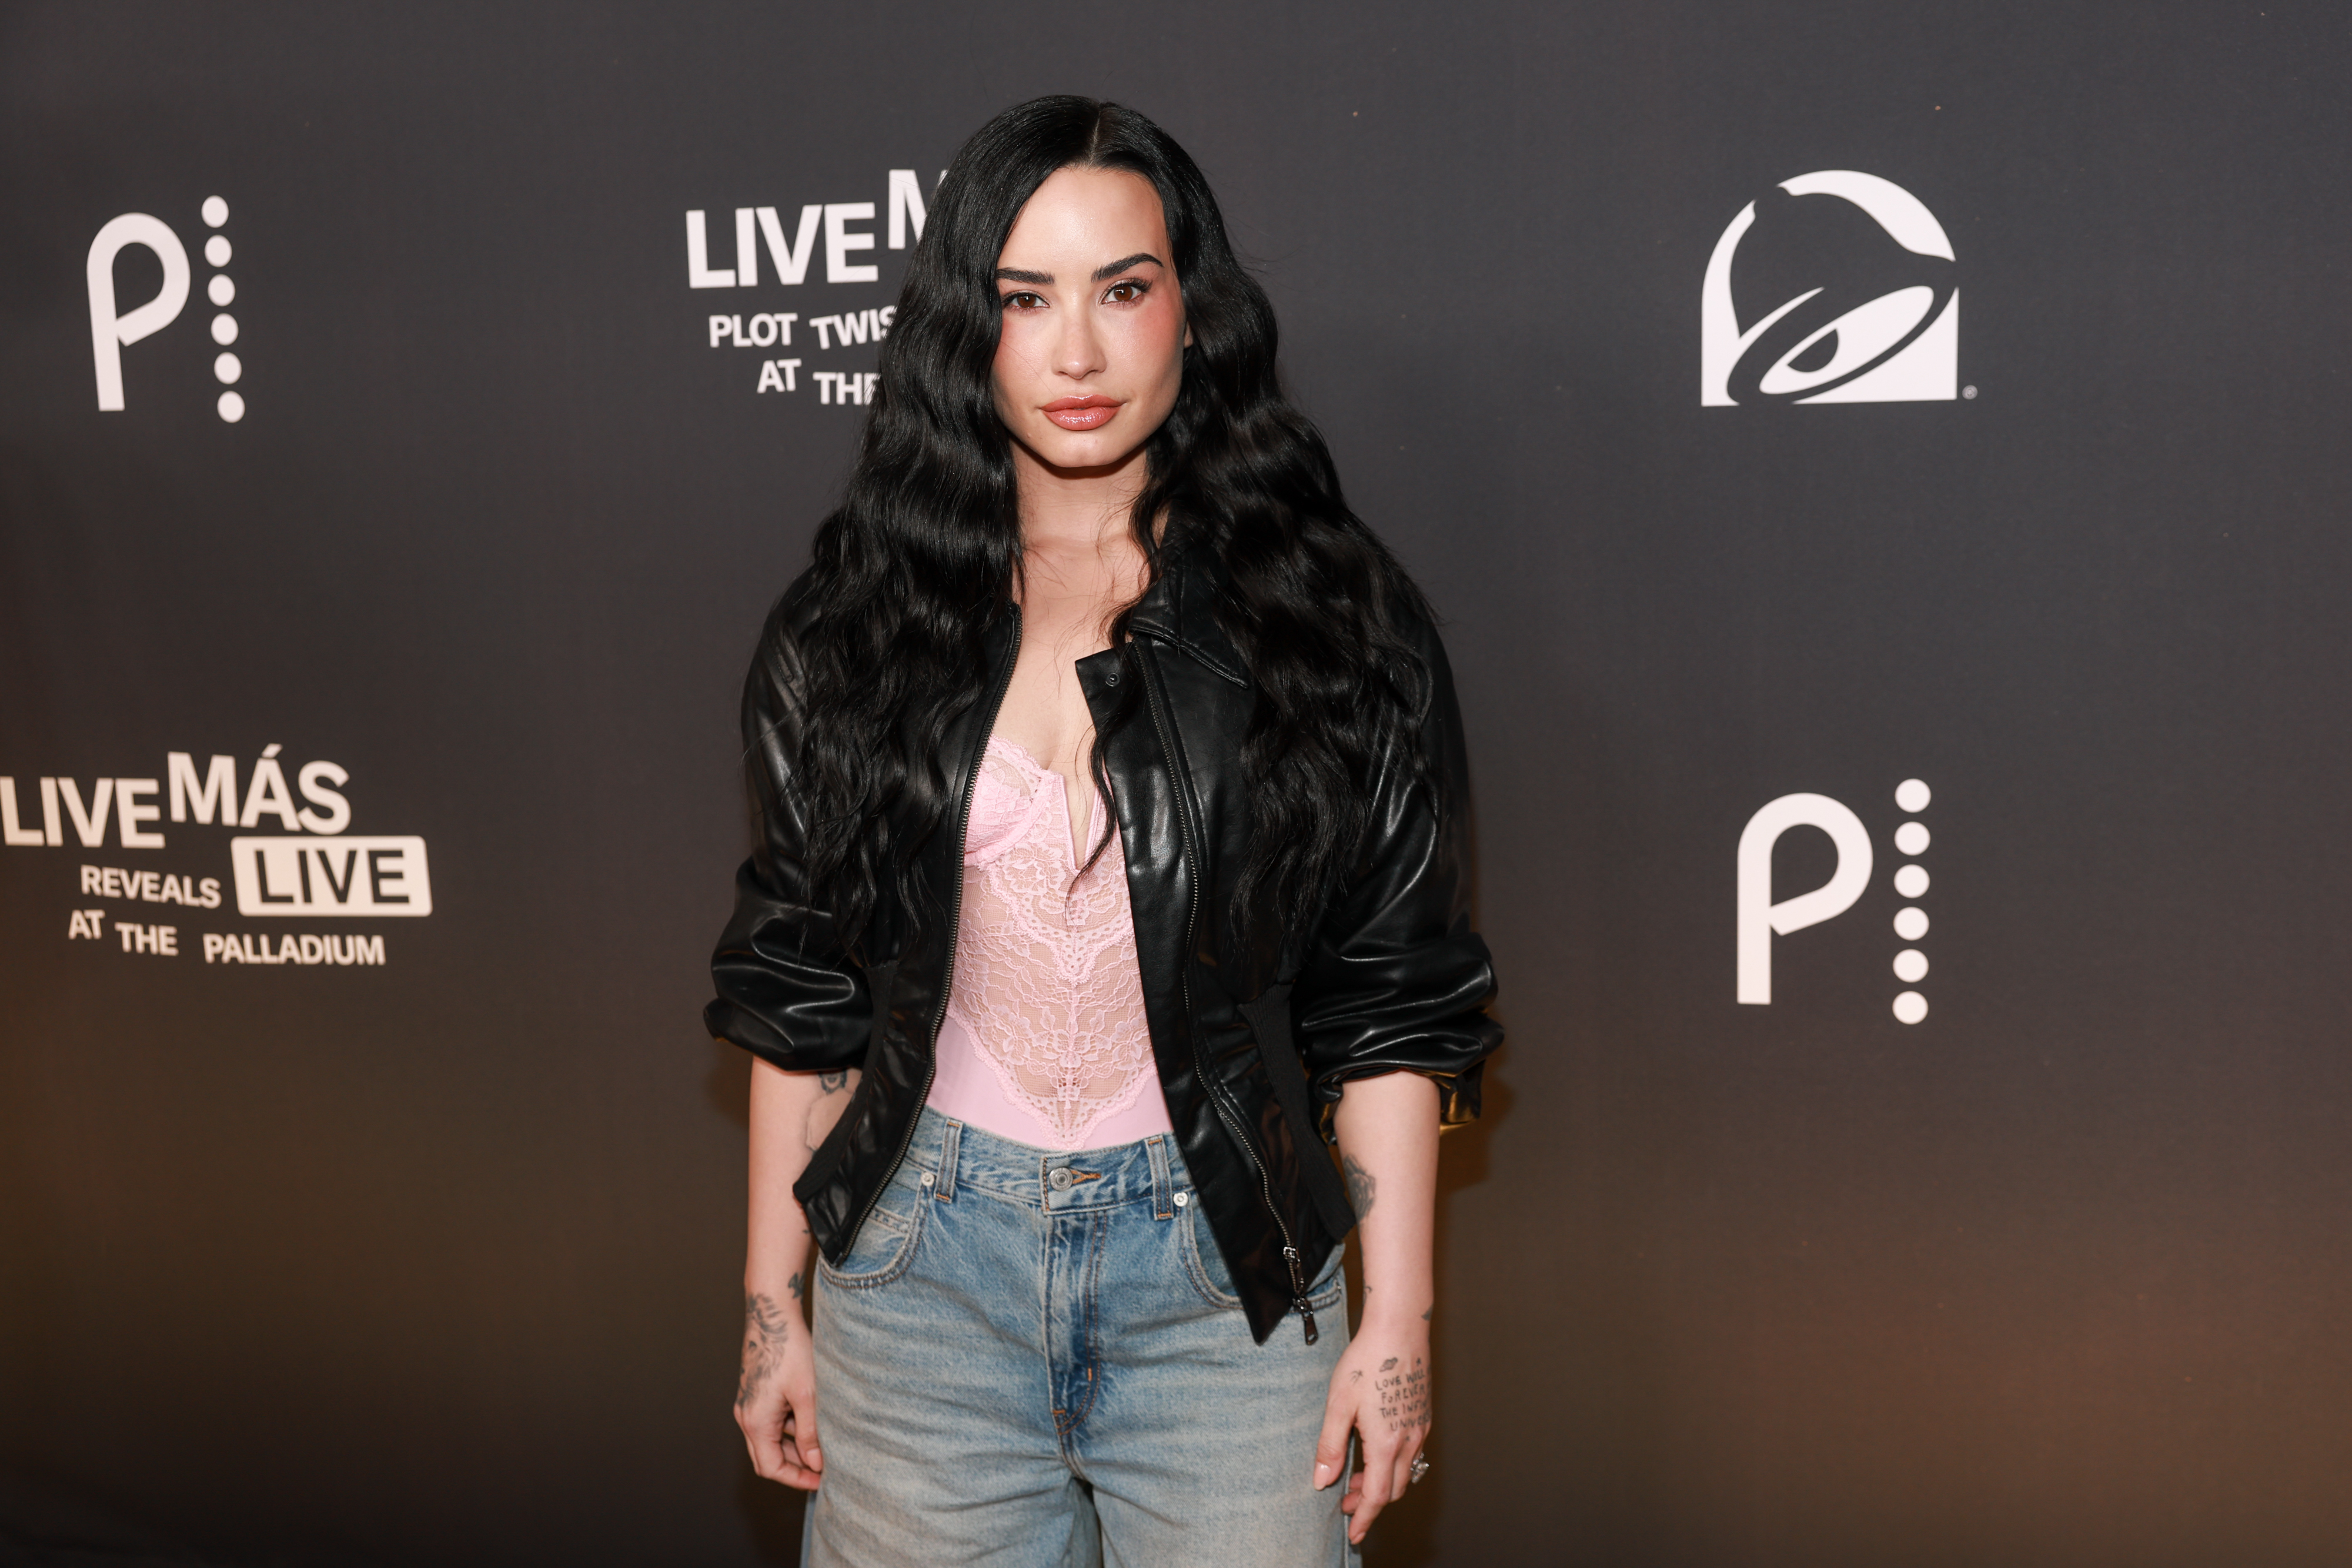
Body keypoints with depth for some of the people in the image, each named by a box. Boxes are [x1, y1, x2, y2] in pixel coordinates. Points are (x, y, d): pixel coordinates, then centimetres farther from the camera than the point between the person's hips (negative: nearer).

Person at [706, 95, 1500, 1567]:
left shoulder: (1334, 614, -5)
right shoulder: (851, 627, 0)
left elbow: (1392, 1001, -3)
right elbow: (801, 997, 5)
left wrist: (1397, 1323, -4)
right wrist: (773, 1306, 5)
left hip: (1224, 1273, -1)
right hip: (925, 1257, 2)